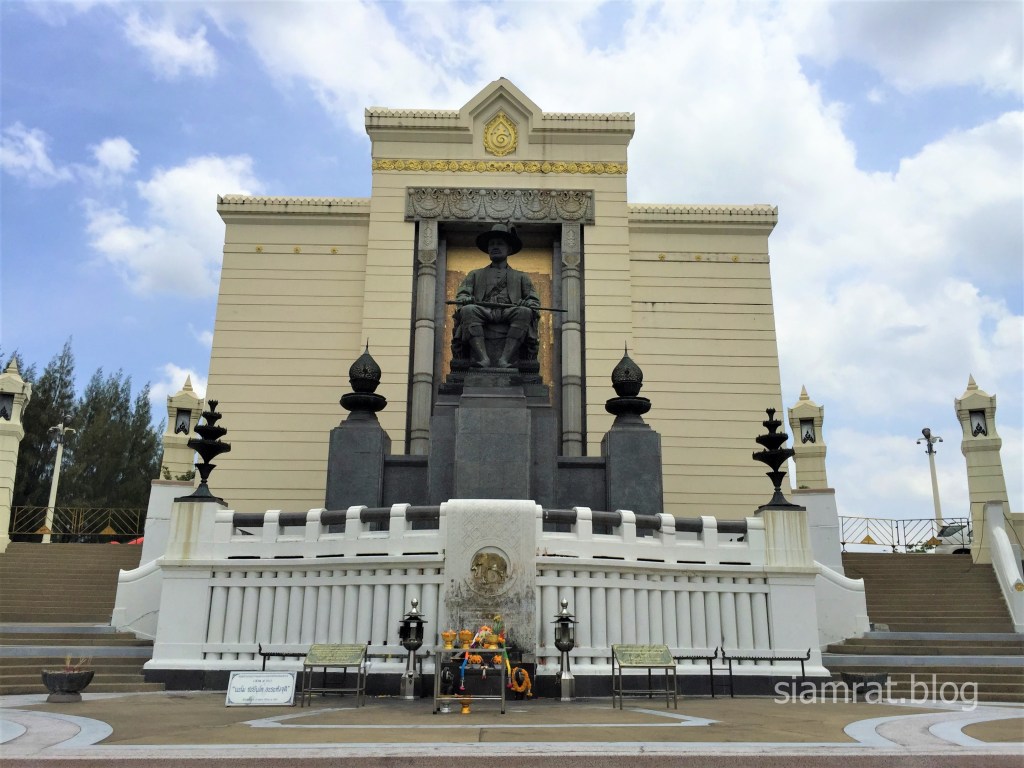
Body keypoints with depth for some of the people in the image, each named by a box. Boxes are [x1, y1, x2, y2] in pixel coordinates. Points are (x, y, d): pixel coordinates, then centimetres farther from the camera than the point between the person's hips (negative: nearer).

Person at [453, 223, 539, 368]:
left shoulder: (521, 277, 31)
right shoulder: (475, 274, 32)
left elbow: (534, 300, 19)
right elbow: (461, 294, 18)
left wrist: (527, 304, -7)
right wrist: (465, 299, -8)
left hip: (509, 312, 0)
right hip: (483, 311, 0)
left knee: (525, 312, -35)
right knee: (468, 310, -35)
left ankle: (504, 360, -45)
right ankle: (483, 359, -46)